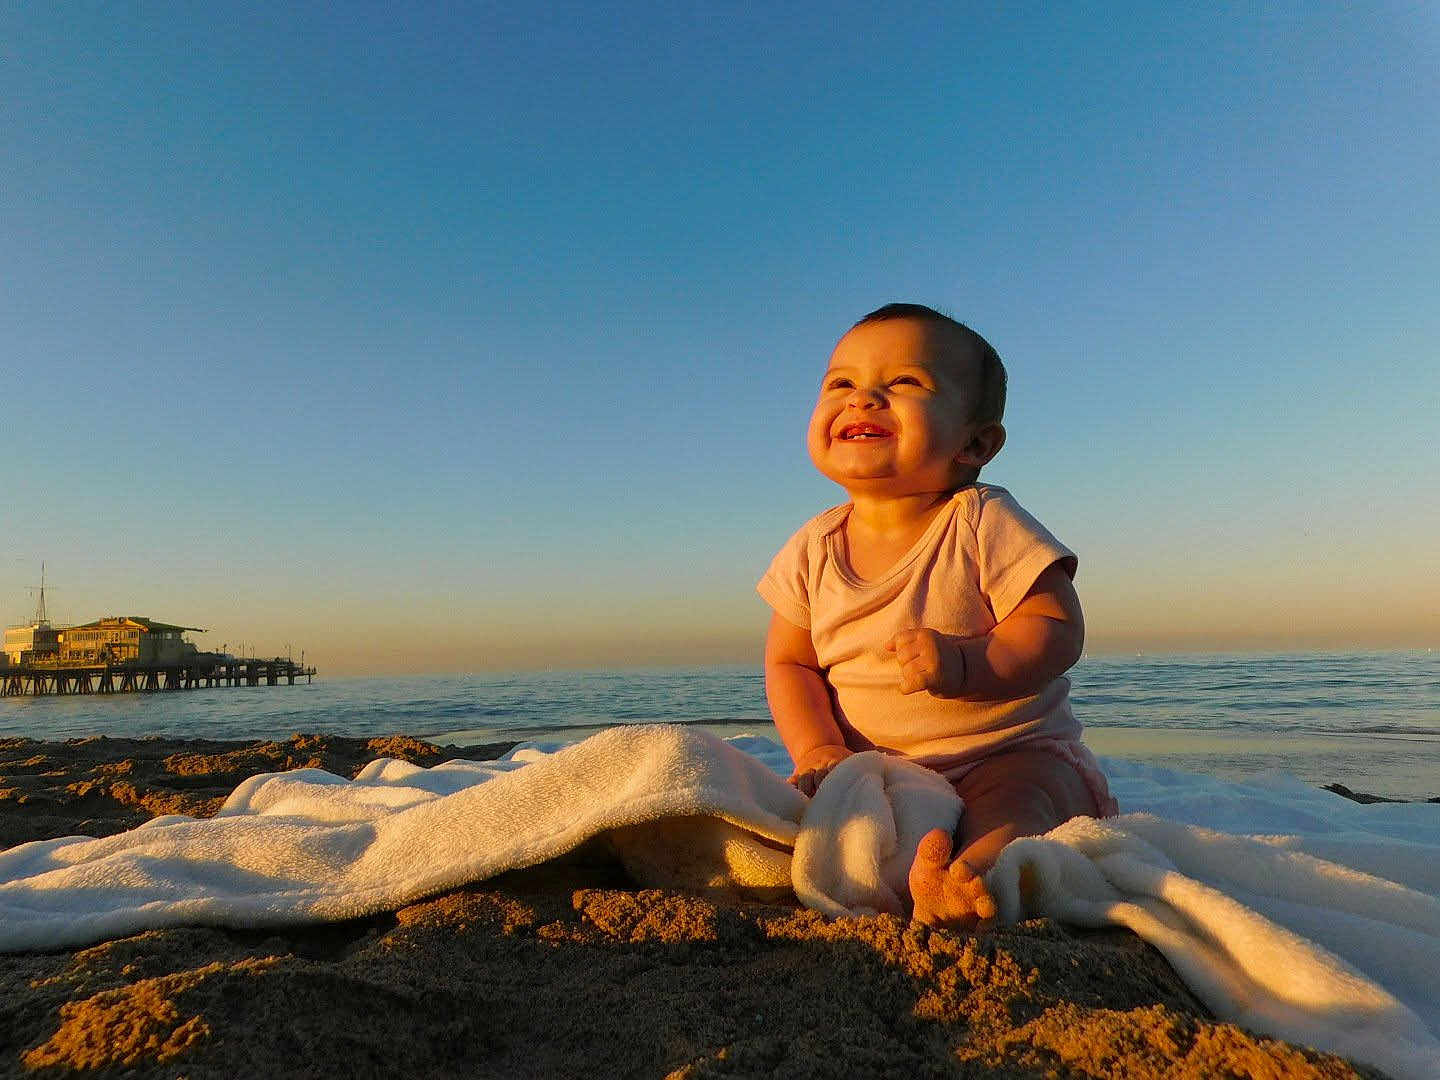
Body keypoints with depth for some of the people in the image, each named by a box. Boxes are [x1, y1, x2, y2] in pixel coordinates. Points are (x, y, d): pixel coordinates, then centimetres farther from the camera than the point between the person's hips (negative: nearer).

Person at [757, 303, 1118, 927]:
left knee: (1011, 806, -34)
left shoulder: (983, 524, -9)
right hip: (876, 773, 5)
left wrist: (964, 664, -30)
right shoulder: (812, 549, 1)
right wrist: (818, 750, -13)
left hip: (1010, 755, -5)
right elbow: (789, 664, 5)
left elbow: (1057, 629, -13)